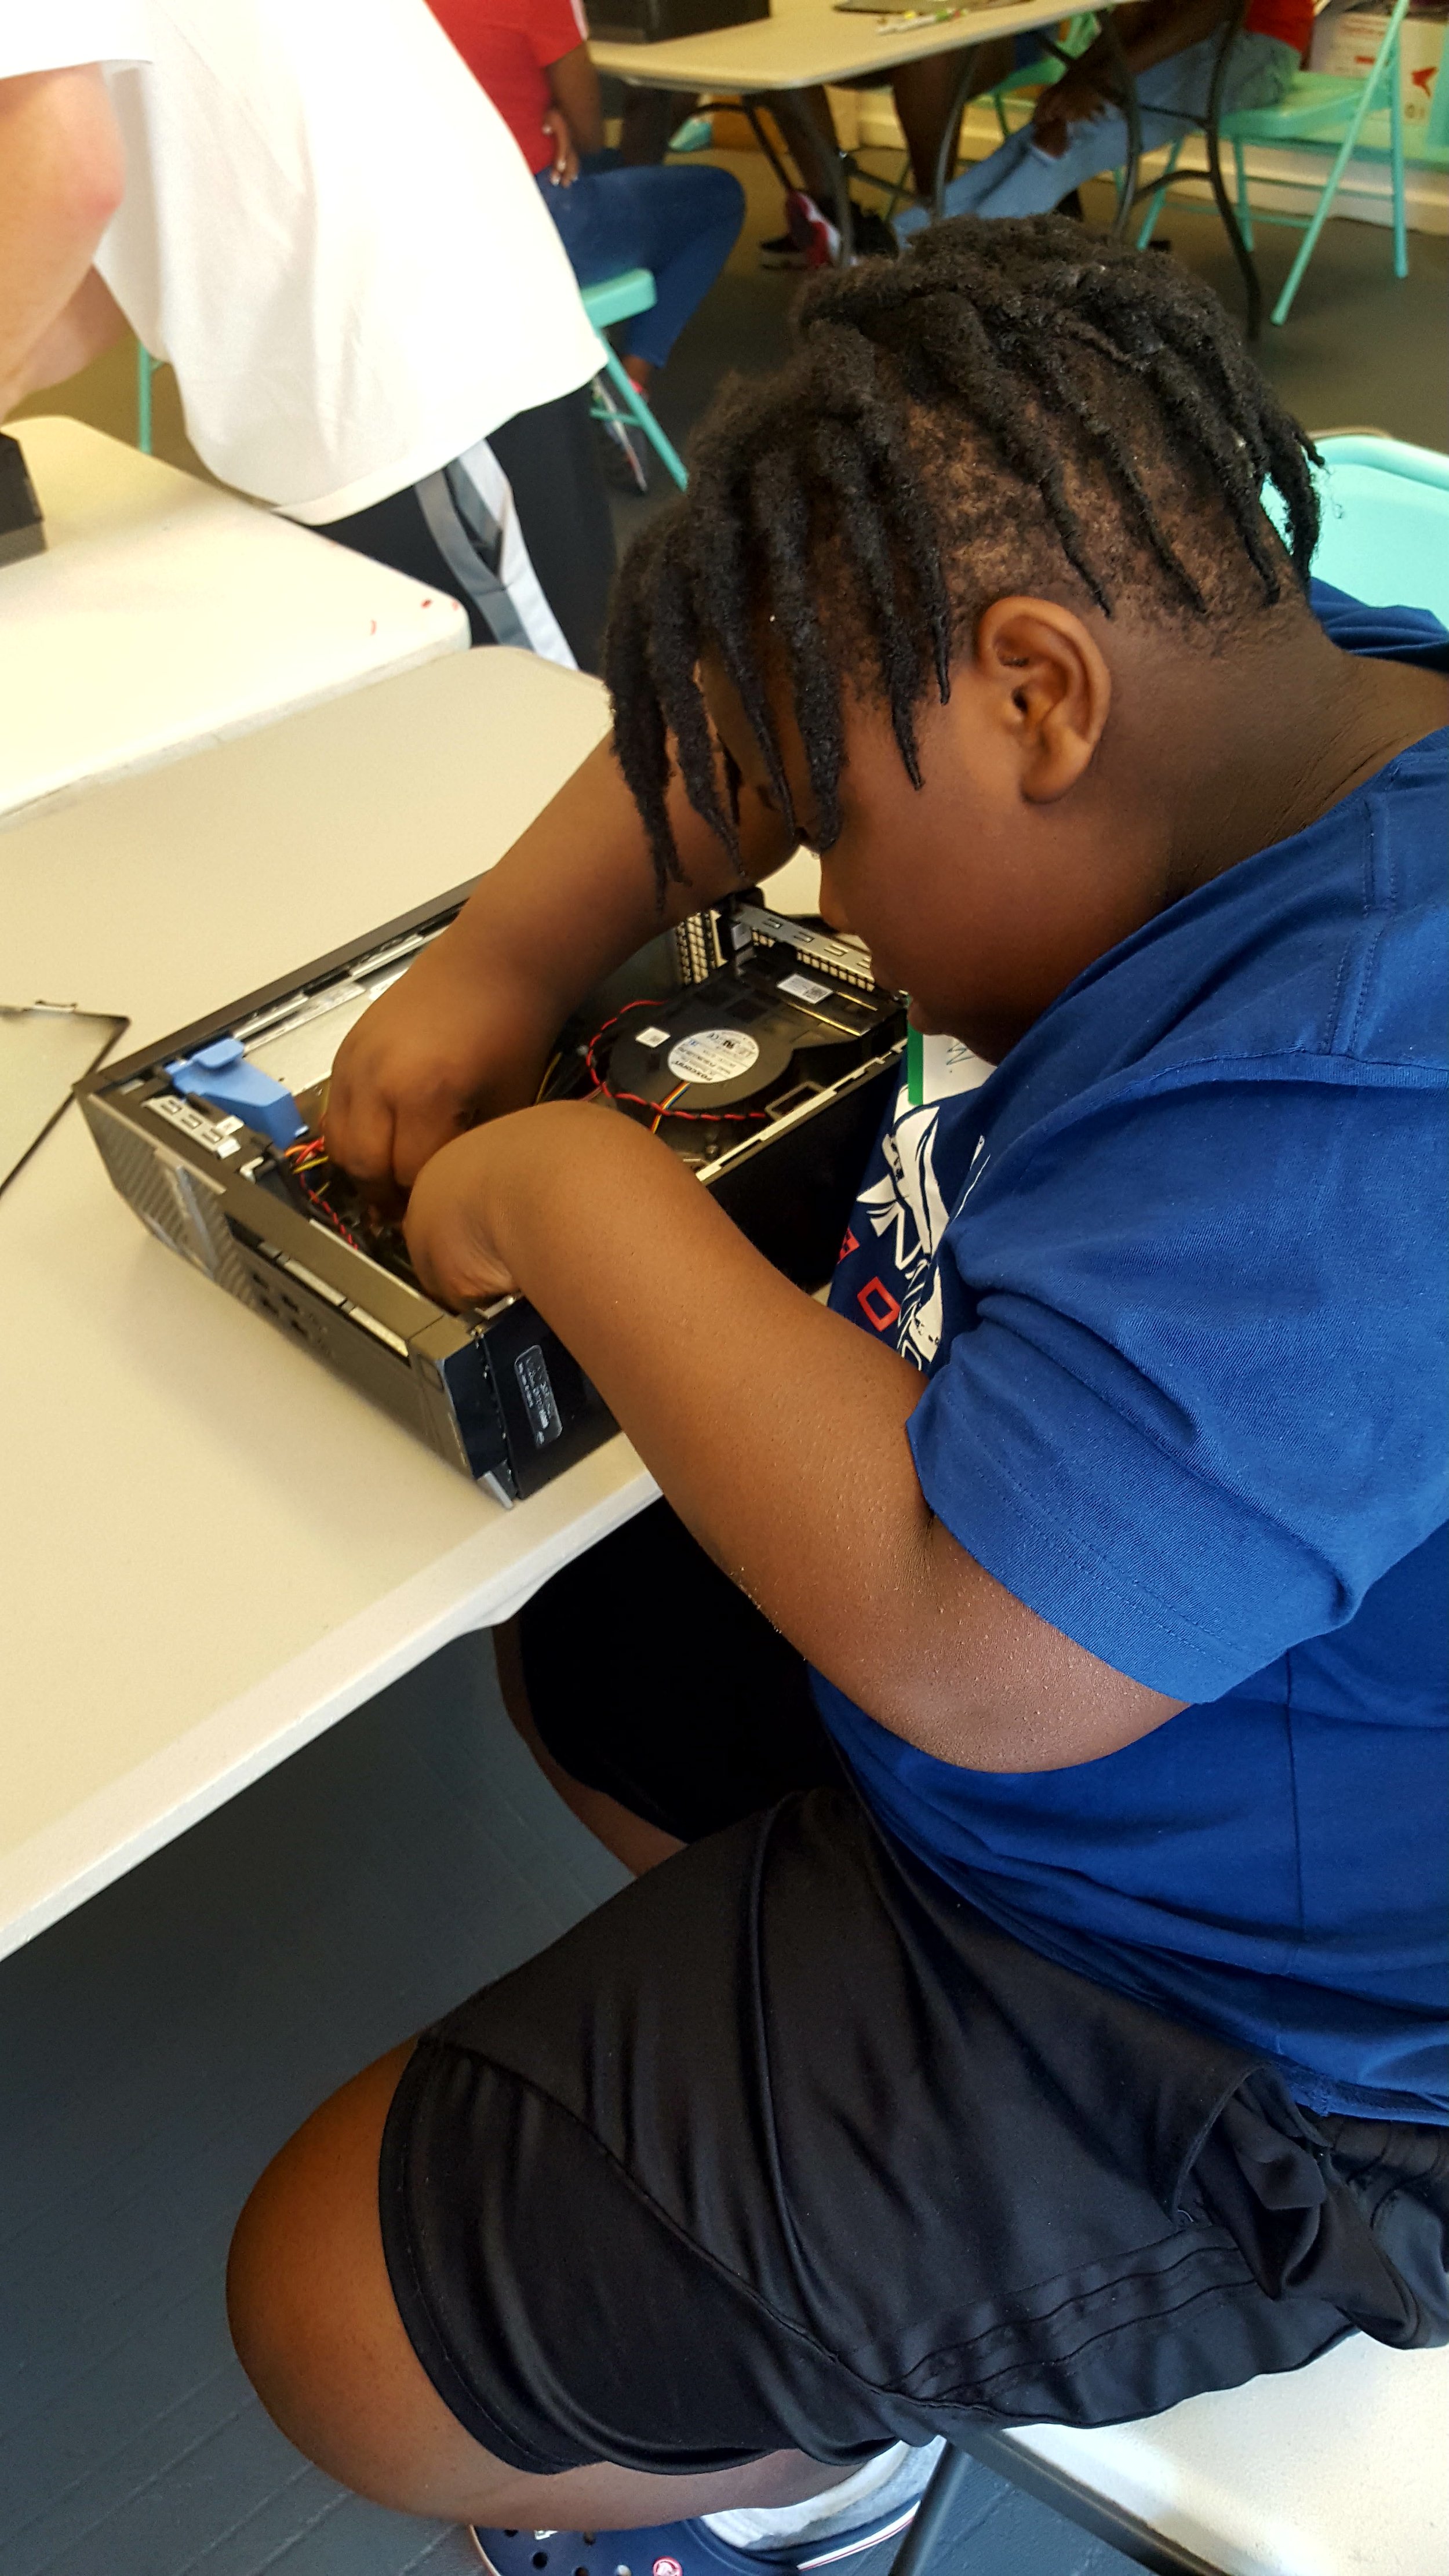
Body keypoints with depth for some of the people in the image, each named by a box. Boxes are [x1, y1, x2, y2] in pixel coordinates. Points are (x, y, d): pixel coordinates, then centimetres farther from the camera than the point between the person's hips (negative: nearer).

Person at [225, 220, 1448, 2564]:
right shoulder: (1239, 687, -6)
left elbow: (959, 1640, -39)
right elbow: (752, 716, 6)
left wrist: (574, 1195, -26)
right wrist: (501, 963, -6)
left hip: (1259, 2092, -9)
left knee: (341, 2322, -2)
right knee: (578, 1644, 25)